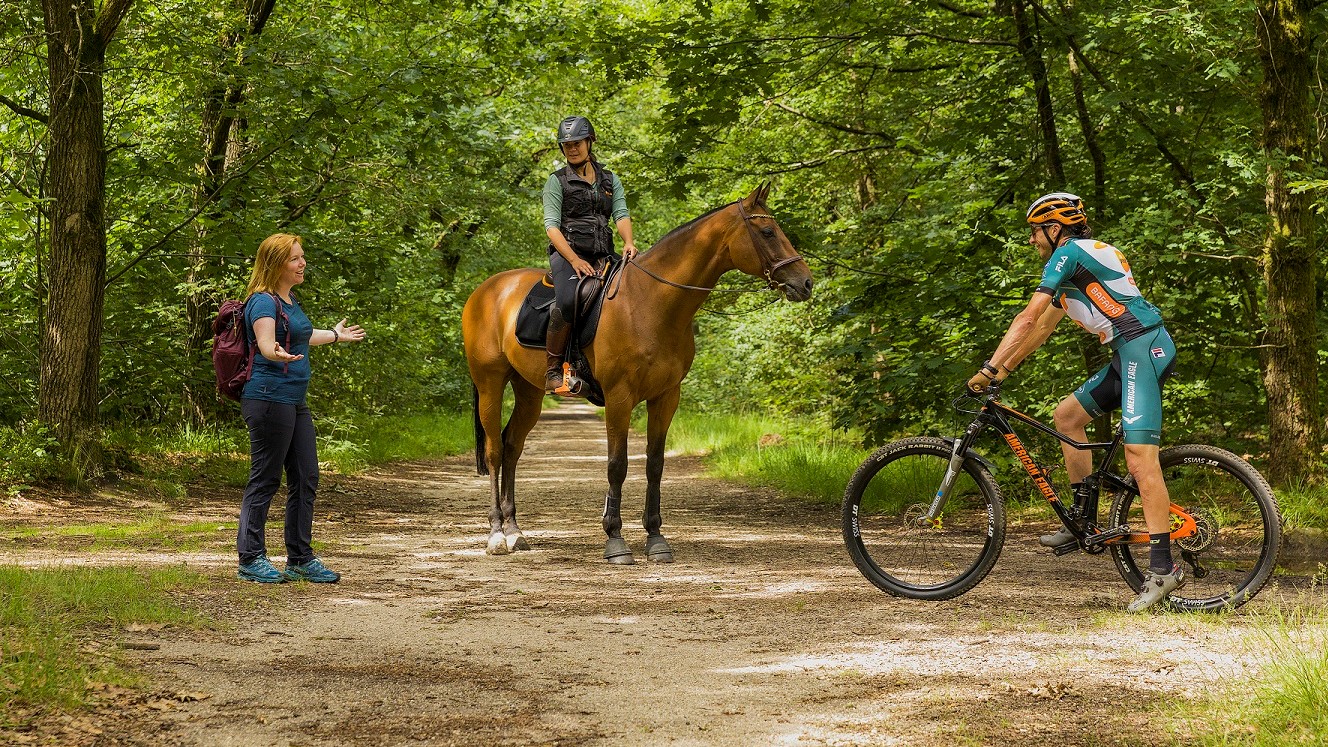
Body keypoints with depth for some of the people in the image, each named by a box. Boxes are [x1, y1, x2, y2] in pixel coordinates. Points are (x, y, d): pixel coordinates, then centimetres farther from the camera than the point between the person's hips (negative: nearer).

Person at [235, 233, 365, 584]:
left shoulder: (291, 300, 16)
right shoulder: (263, 302, -12)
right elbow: (266, 343, -27)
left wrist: (336, 335, 51)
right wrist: (278, 354, -50)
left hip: (295, 403, 9)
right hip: (269, 399, -9)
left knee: (305, 479, 9)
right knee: (264, 480, -4)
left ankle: (300, 559, 16)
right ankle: (250, 559, 3)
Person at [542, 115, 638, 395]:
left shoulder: (610, 179, 20)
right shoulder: (557, 181, 7)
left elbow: (621, 214, 6)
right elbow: (551, 225, -3)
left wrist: (629, 243, -17)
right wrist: (574, 260, -18)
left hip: (602, 255, 5)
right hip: (566, 253, -4)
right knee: (568, 300, -35)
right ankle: (553, 371, -26)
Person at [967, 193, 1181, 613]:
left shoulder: (1068, 254, -6)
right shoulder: (1079, 259, 25)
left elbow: (1029, 317, -13)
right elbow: (1044, 326, 28)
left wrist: (989, 368, -12)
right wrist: (1003, 370, 24)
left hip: (1143, 348, -11)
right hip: (1130, 354, 11)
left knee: (1139, 455, -17)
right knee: (1067, 415, 16)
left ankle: (1163, 567, -21)